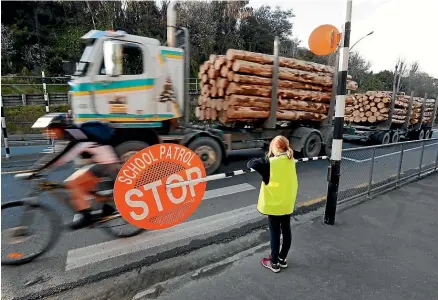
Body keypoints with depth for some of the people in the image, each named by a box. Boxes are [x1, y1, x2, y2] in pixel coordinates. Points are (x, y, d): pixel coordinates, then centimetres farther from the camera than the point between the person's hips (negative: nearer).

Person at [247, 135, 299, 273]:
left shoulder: (271, 162, -21)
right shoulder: (291, 161, -2)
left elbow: (251, 163, -19)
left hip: (274, 204, -6)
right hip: (288, 203, 6)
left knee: (275, 233, 6)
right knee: (286, 230, 16)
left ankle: (274, 263, 21)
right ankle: (282, 259, 33)